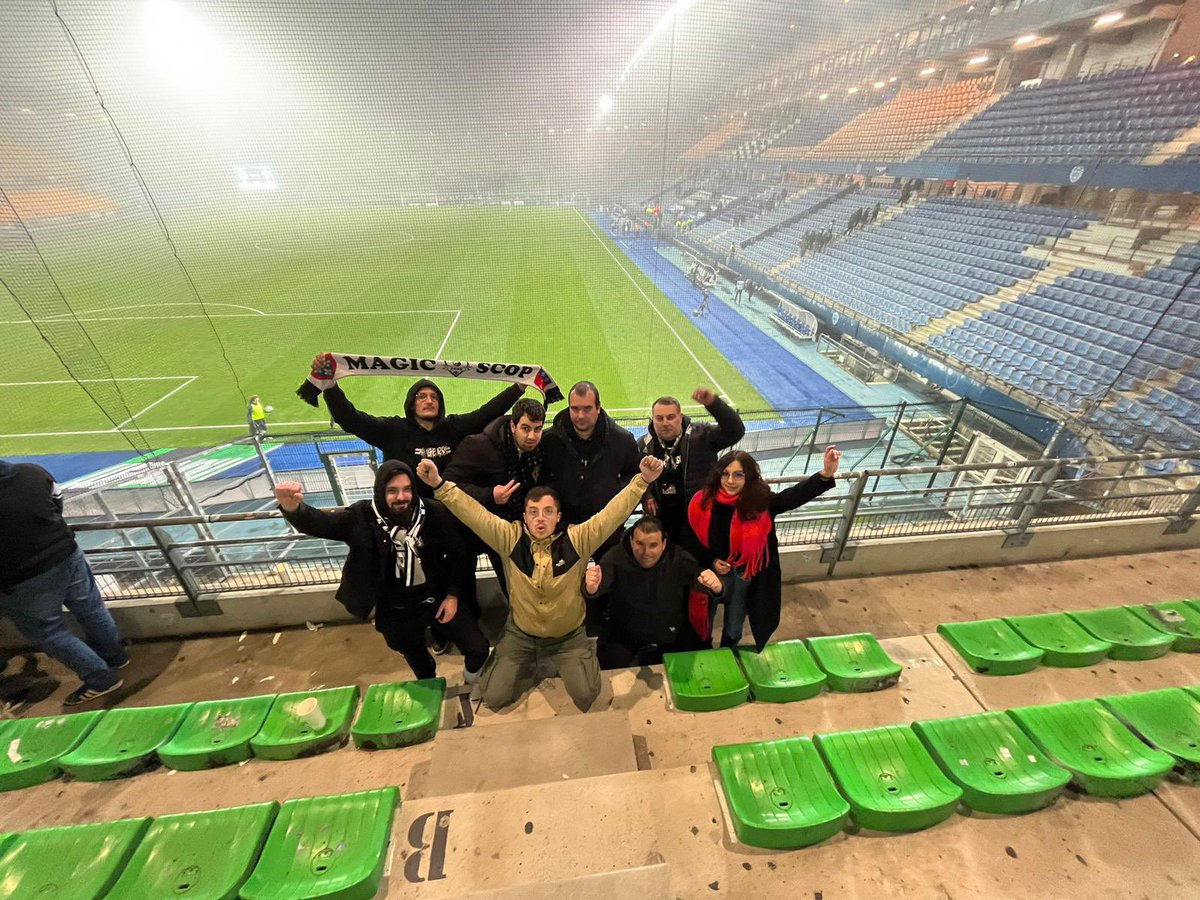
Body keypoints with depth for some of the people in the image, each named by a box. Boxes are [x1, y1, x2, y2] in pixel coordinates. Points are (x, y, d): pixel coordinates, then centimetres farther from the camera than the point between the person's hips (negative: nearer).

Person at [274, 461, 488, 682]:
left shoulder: (434, 513, -16)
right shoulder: (362, 517, -18)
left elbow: (457, 554, -5)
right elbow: (319, 523, -33)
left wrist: (452, 594, -8)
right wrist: (292, 507, -54)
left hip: (438, 599, 0)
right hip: (396, 612, 1)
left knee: (478, 648, 5)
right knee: (416, 658, 26)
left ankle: (472, 673, 43)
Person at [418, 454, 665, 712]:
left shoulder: (577, 540, -20)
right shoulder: (510, 539, -17)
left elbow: (613, 513, -28)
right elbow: (473, 514, -25)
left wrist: (642, 480, -38)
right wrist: (439, 485, -37)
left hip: (569, 634, -1)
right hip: (520, 633, 1)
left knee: (587, 695, -8)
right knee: (494, 697, 2)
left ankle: (565, 663, 25)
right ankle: (523, 665, 33)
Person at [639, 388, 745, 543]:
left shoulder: (701, 436, -8)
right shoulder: (644, 445, 1)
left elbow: (736, 430, -20)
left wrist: (713, 402, -33)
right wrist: (645, 496, -2)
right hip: (660, 523, 3)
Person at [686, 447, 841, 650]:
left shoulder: (760, 502, -19)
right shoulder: (702, 501, -19)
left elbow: (794, 496, -36)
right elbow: (691, 539, -7)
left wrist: (825, 474, -49)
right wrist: (710, 561, -18)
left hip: (744, 578, 1)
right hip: (710, 572, 0)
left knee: (734, 629, 24)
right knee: (704, 621, 24)